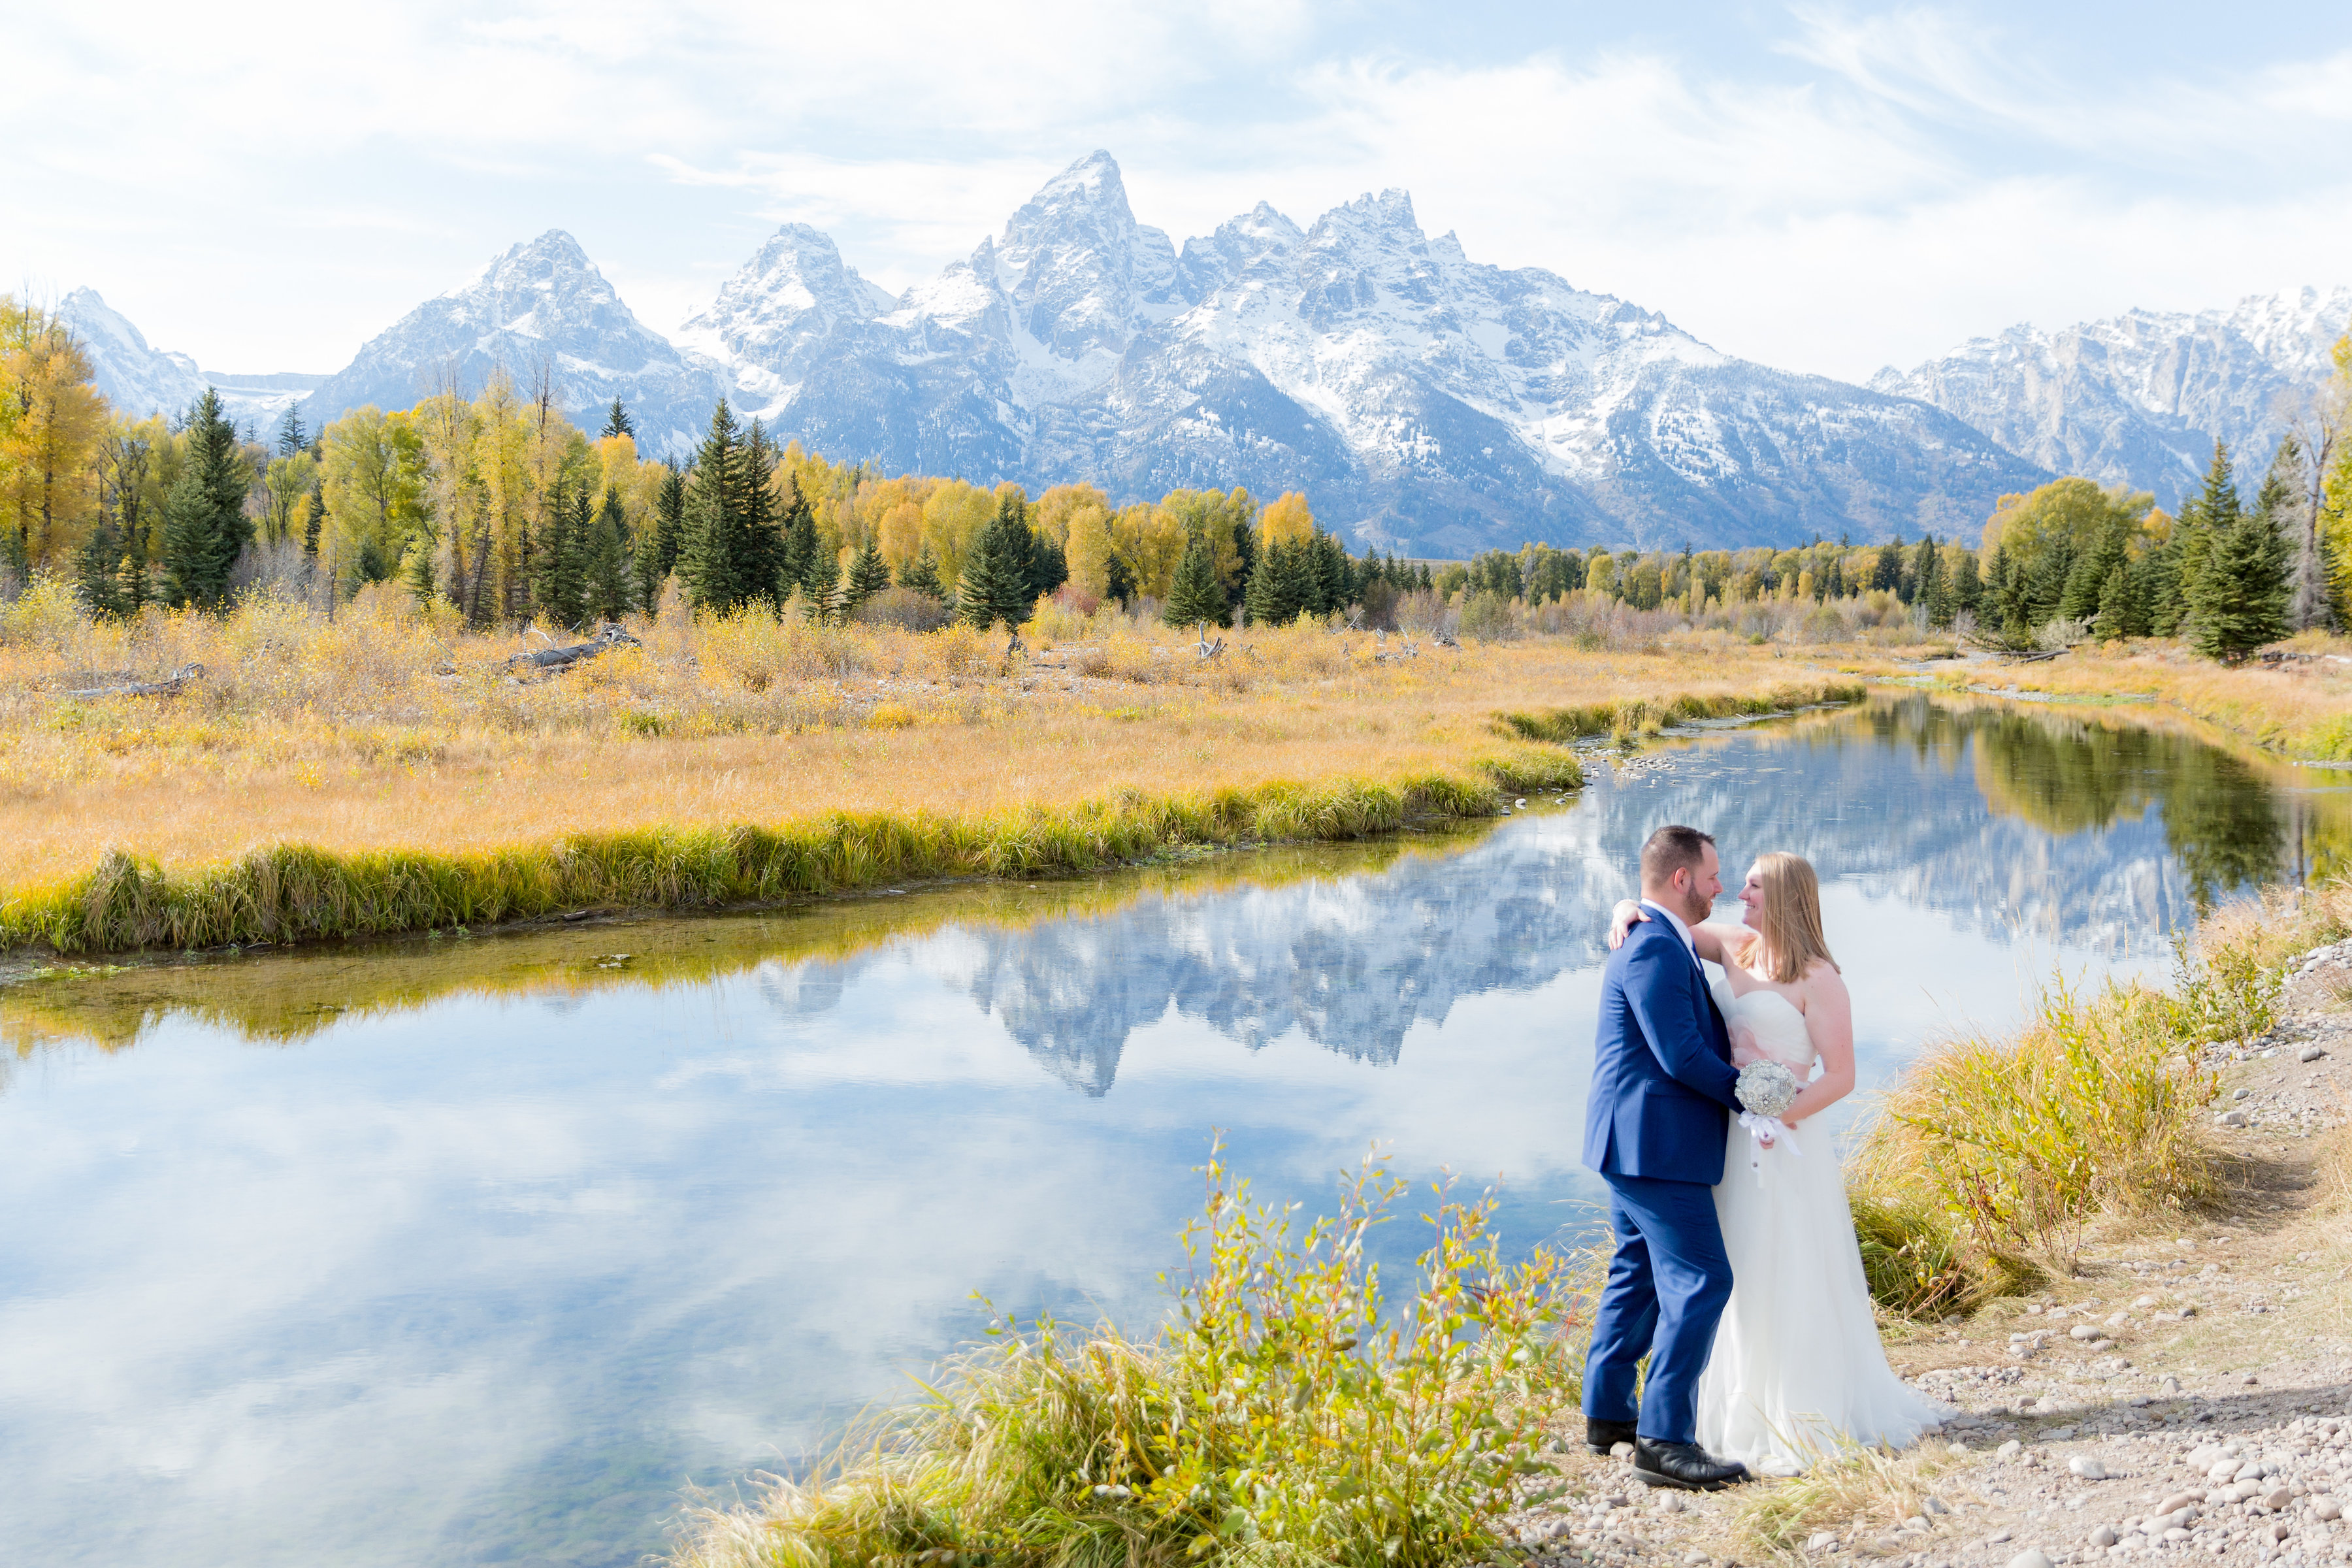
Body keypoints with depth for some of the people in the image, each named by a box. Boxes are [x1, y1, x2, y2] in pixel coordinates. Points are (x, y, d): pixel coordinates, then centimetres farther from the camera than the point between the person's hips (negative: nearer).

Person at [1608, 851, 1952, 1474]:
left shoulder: (1818, 979, -11)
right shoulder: (1735, 947, 7)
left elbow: (1841, 1076, -14)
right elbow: (1666, 922, 17)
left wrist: (1780, 1119, -23)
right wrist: (1630, 910, -5)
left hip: (1780, 1147, -7)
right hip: (1727, 1140, 7)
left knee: (1789, 1282, 1)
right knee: (1738, 1280, 14)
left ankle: (1807, 1416, 14)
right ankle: (1751, 1410, 26)